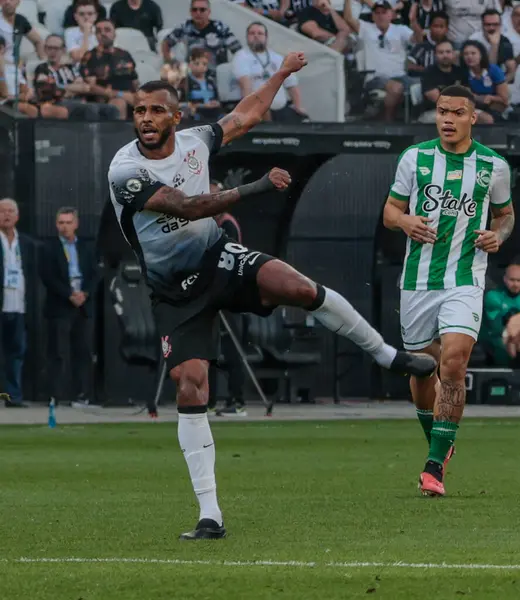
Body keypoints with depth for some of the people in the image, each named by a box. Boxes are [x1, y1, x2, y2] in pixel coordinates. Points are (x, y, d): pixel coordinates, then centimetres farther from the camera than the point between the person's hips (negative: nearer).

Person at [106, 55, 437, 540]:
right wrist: (254, 188, -31)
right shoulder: (125, 172, -19)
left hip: (218, 258, 3)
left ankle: (388, 355, -3)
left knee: (297, 287, -25)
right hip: (177, 291, -3)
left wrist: (282, 73, 27)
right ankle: (210, 515, -9)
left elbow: (245, 116, 19)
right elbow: (188, 208, -28)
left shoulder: (194, 141, -2)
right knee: (190, 387, -13)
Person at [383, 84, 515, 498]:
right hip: (419, 279, 2)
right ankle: (439, 444, 36)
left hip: (465, 281, -2)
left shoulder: (494, 166, 3)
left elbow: (505, 213, 18)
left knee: (454, 364, -19)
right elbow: (391, 210, 9)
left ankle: (435, 464, -15)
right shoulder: (415, 158, 3)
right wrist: (406, 221, -13)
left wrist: (498, 235, -4)